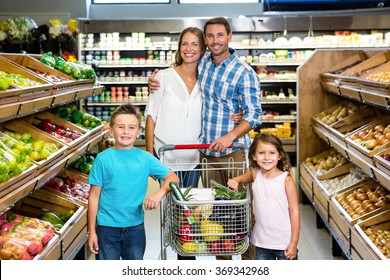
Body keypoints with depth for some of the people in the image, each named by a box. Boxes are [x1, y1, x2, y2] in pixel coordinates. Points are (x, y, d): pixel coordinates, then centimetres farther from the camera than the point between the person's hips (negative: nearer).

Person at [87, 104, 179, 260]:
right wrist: (92, 232, -4)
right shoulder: (103, 159, -6)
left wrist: (159, 193, -19)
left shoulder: (145, 158, 0)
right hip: (107, 227, -2)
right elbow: (94, 196, -4)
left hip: (135, 226, 2)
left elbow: (172, 178, 2)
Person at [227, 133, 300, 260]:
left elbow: (294, 211, -9)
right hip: (262, 241, 4)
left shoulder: (286, 179, -12)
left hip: (284, 242, -4)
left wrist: (294, 242, -11)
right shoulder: (256, 174, -1)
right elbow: (244, 177, 22)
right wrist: (235, 181, -3)